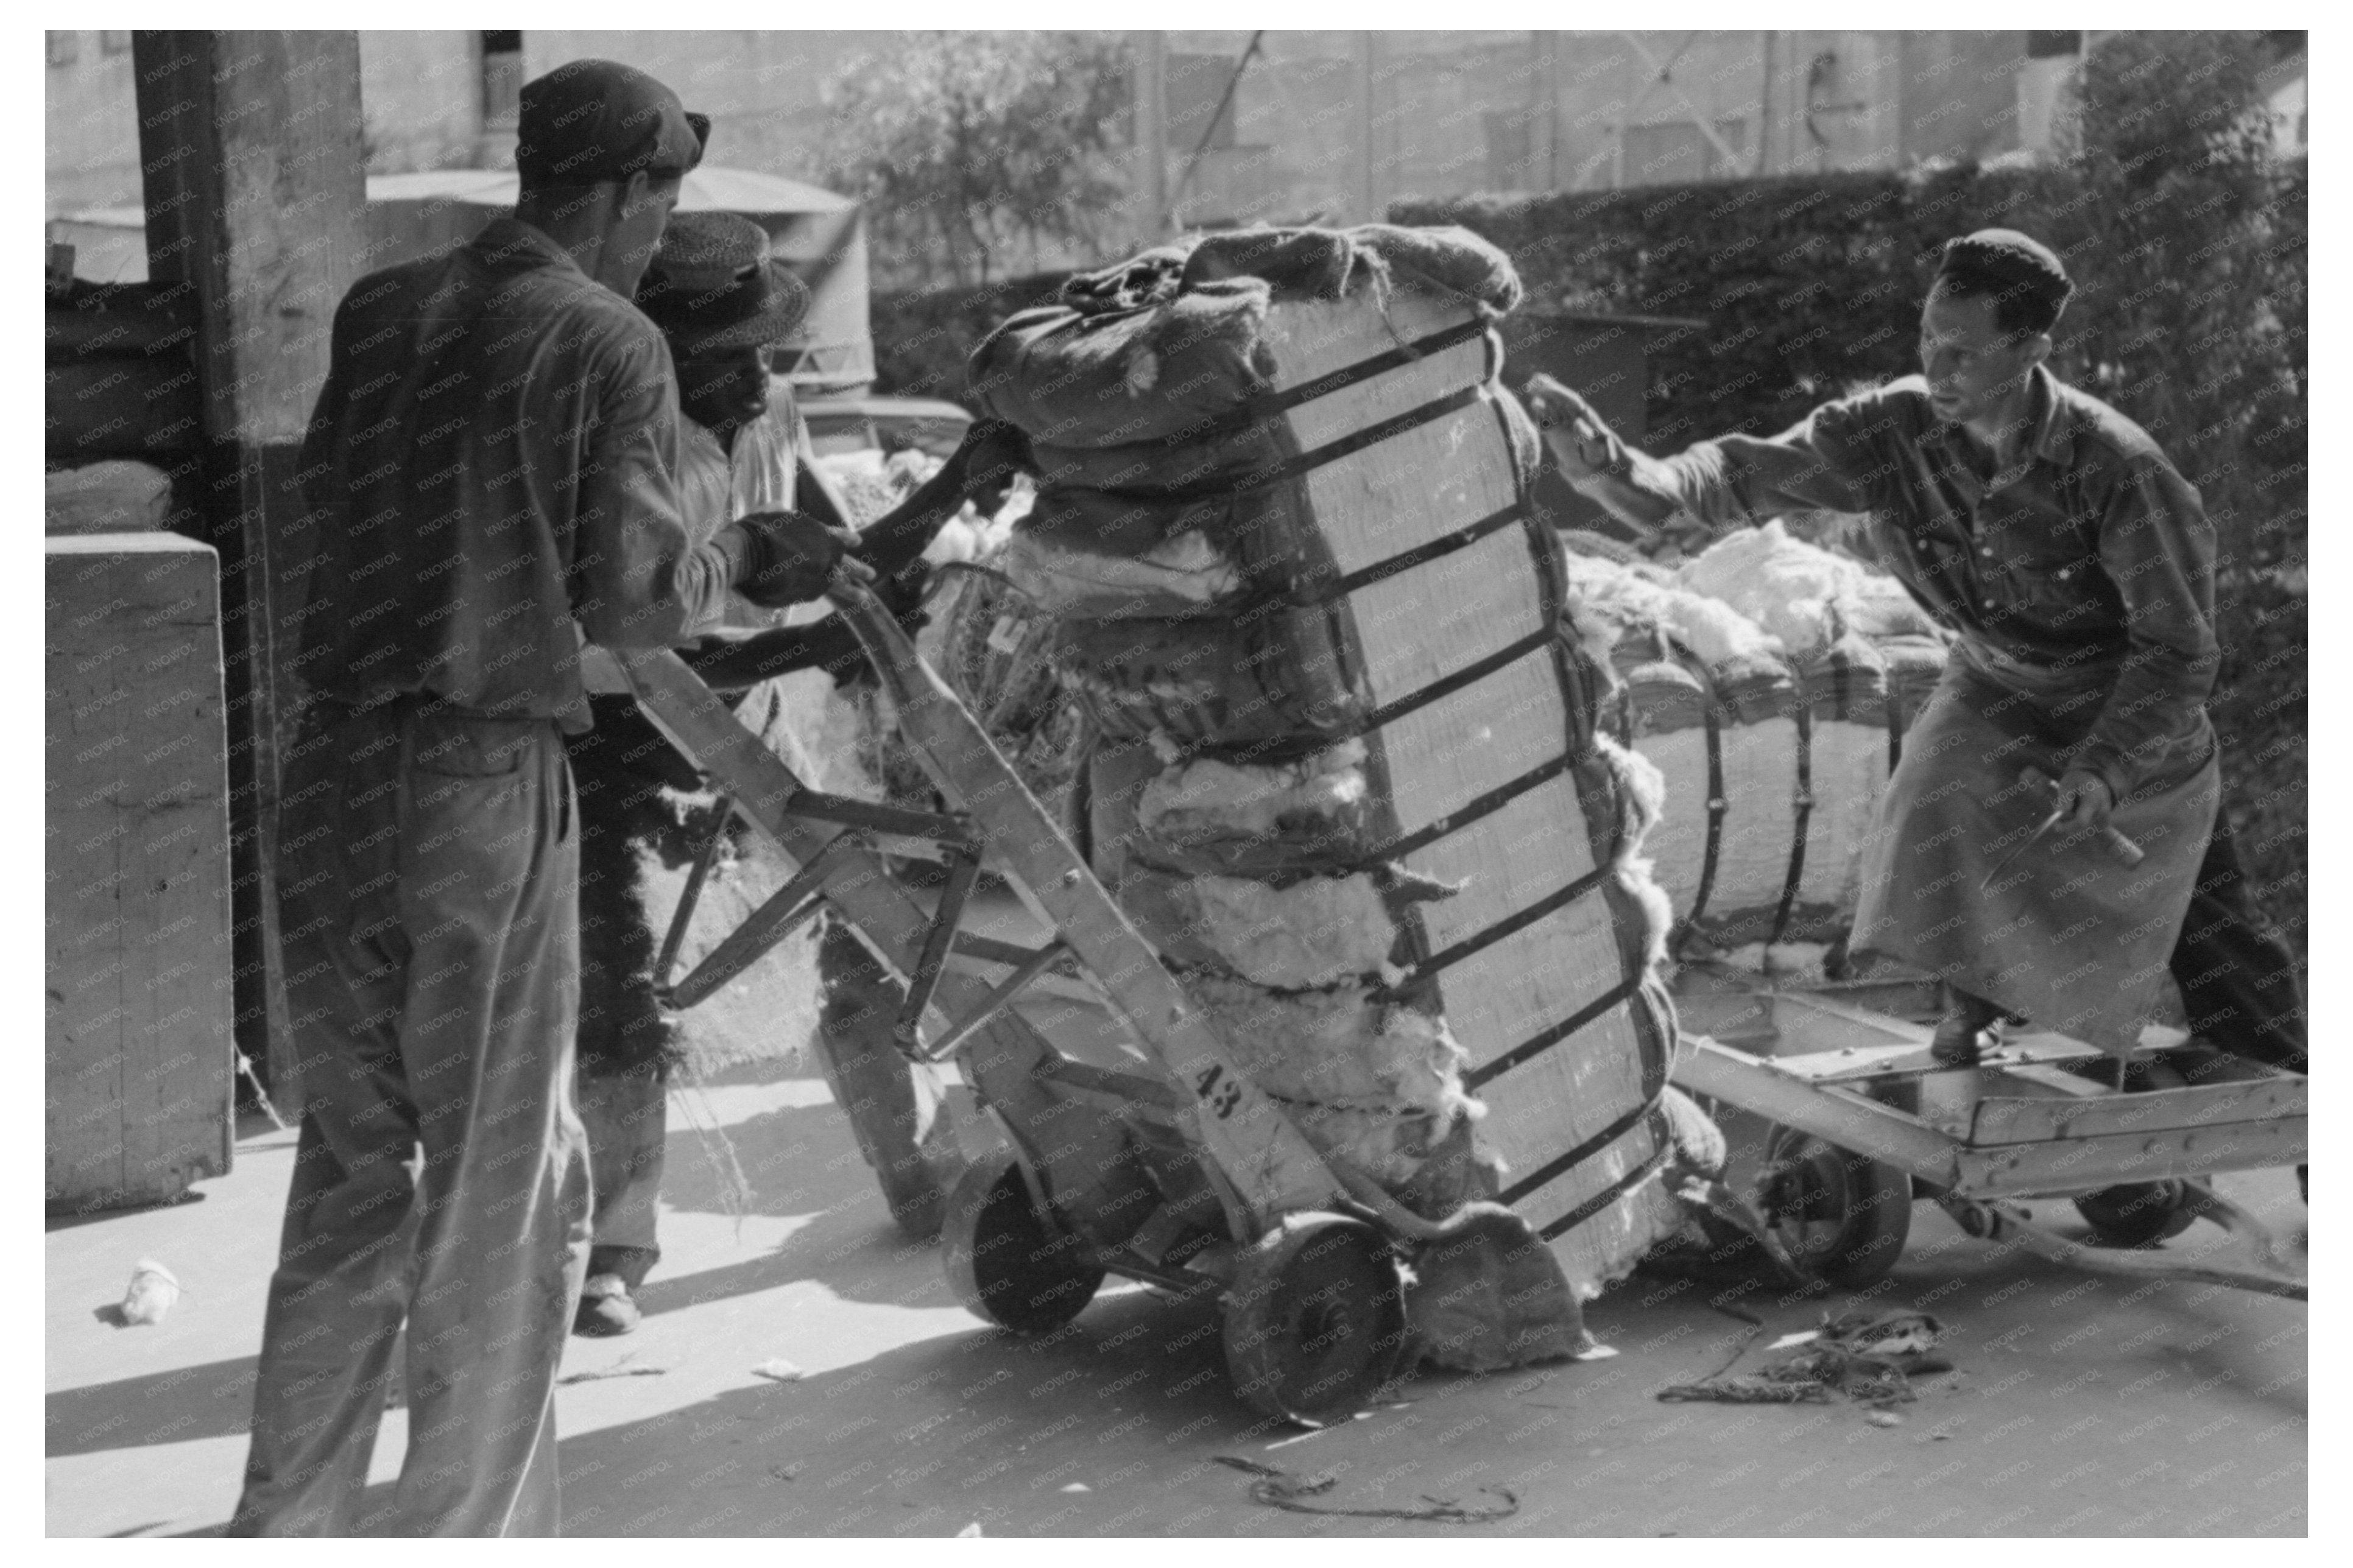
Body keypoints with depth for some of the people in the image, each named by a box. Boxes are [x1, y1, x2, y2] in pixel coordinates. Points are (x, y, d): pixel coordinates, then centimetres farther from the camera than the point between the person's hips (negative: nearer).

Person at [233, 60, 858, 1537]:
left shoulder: (379, 311, 9)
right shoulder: (611, 344, -6)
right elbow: (638, 601, -10)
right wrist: (742, 555, 8)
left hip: (333, 771, 6)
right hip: (487, 786, -6)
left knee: (354, 1169, 16)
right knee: (504, 1193, 7)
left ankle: (286, 1528, 21)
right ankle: (469, 1527, 13)